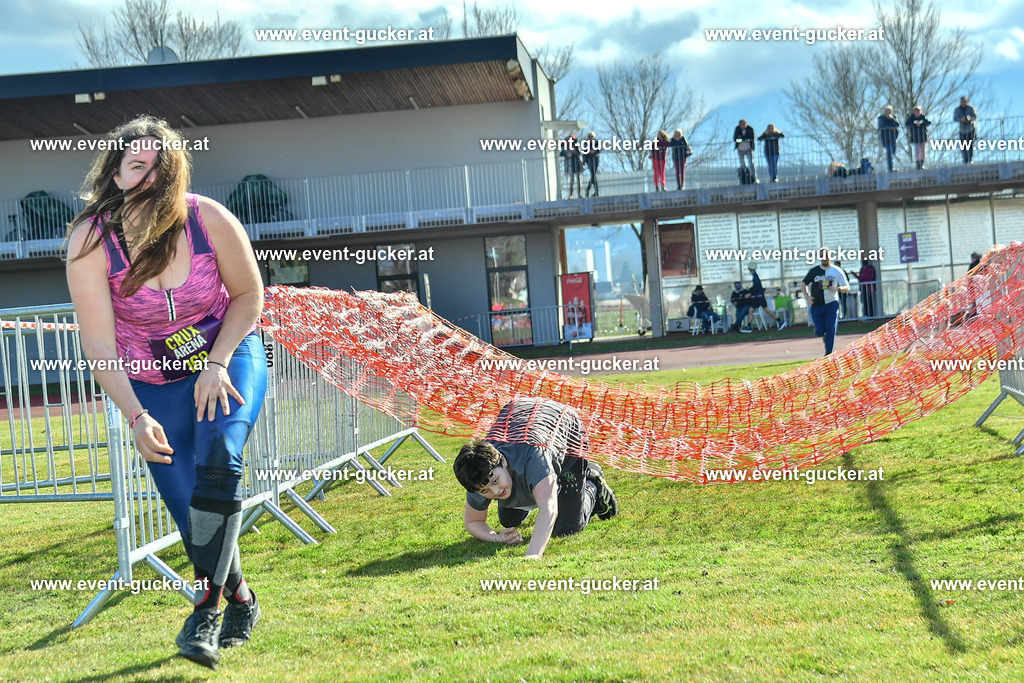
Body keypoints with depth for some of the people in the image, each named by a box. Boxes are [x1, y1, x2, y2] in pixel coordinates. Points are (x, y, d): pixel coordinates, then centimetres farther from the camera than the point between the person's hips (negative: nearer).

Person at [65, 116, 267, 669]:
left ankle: (205, 608, -21)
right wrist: (136, 417, -28)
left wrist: (217, 364, -15)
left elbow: (248, 295, -4)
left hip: (229, 358, -1)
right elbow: (99, 345, -19)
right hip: (153, 384, 1)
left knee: (217, 461, -28)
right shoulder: (90, 242, -20)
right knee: (188, 509, -3)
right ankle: (240, 601, 23)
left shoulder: (208, 219, -19)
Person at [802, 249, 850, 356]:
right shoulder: (814, 271, 4)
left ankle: (828, 354, 0)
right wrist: (807, 297, -2)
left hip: (831, 304, -1)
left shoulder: (837, 271, 2)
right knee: (819, 332, 0)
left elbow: (847, 287, 4)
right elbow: (804, 284, 14)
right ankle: (824, 334, 36)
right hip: (816, 306, 1)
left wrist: (838, 288, -18)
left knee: (831, 330, -9)